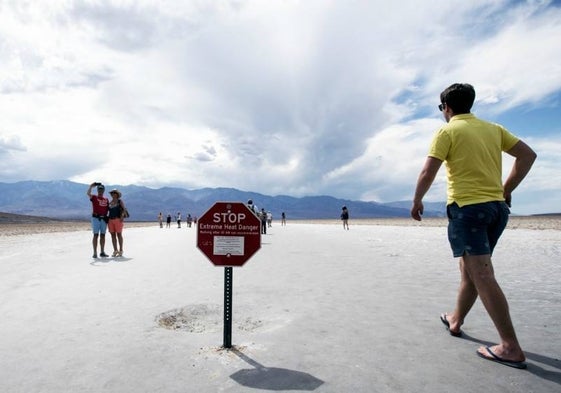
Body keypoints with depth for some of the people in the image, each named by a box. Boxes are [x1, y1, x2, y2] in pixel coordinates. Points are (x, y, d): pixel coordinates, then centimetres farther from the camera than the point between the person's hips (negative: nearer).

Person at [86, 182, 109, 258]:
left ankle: (102, 252, 14)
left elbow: (108, 208, 16)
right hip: (96, 218, -4)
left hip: (104, 219, 4)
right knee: (96, 235, -5)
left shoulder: (106, 199, 15)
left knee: (103, 235, 8)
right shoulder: (94, 197, 3)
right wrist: (91, 186, -21)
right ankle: (95, 253, -3)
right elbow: (88, 193, -17)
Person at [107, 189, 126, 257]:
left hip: (118, 219, -5)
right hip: (111, 220, 5)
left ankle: (121, 251, 1)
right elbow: (109, 211, 19)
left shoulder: (120, 201, 2)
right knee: (113, 235, 4)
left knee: (119, 234, -3)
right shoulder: (110, 202, 16)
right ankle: (115, 250, 10)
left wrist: (122, 216, -20)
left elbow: (124, 209, -5)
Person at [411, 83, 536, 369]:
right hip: (497, 206, 8)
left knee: (482, 275, -5)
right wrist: (506, 190, 16)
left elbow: (428, 173, -12)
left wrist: (416, 202, 1)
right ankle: (456, 320, 34)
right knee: (471, 269, 18)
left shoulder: (448, 131, -4)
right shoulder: (493, 129, 14)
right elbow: (527, 155, 13)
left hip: (467, 207, -7)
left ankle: (511, 348, -3)